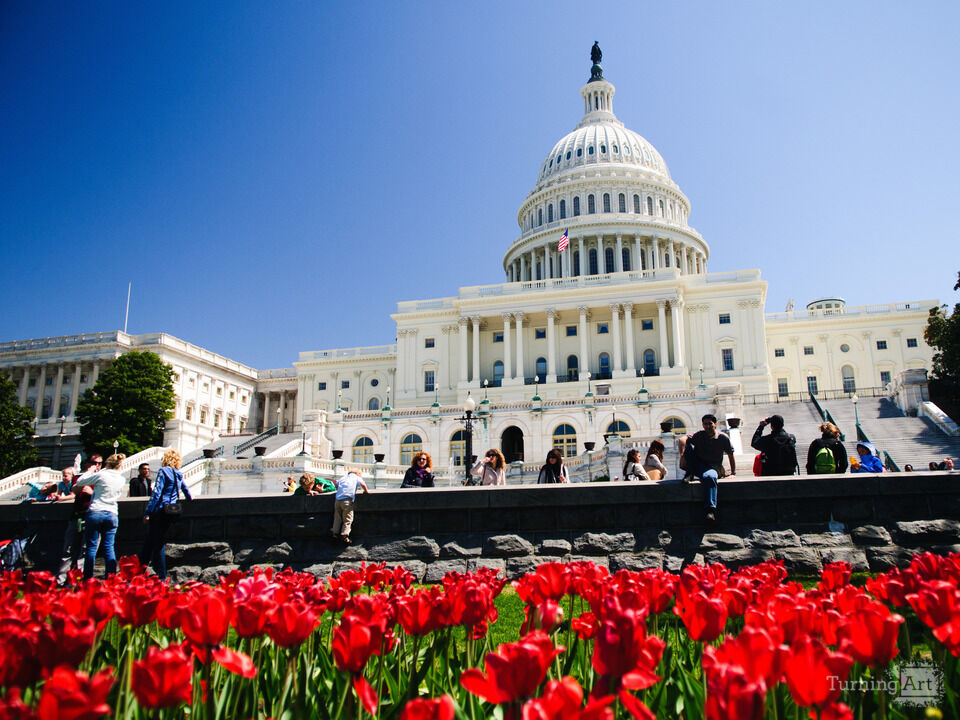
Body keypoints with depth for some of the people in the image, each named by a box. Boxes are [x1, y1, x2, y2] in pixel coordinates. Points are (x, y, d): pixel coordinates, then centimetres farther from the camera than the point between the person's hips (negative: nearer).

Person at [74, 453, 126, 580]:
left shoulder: (101, 475, -8)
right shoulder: (122, 479, 6)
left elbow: (80, 482, 0)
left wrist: (90, 472, 18)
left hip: (95, 513, -4)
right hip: (112, 514, 4)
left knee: (91, 547, 3)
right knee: (109, 547, 5)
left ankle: (88, 578, 5)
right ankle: (111, 578, 3)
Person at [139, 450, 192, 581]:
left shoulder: (163, 471, -6)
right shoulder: (179, 474, 13)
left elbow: (156, 493, -12)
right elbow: (186, 489, 28)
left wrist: (147, 513, -11)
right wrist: (190, 501, 48)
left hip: (161, 510, -6)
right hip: (173, 512, 6)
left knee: (157, 543, 0)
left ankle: (161, 577, 1)